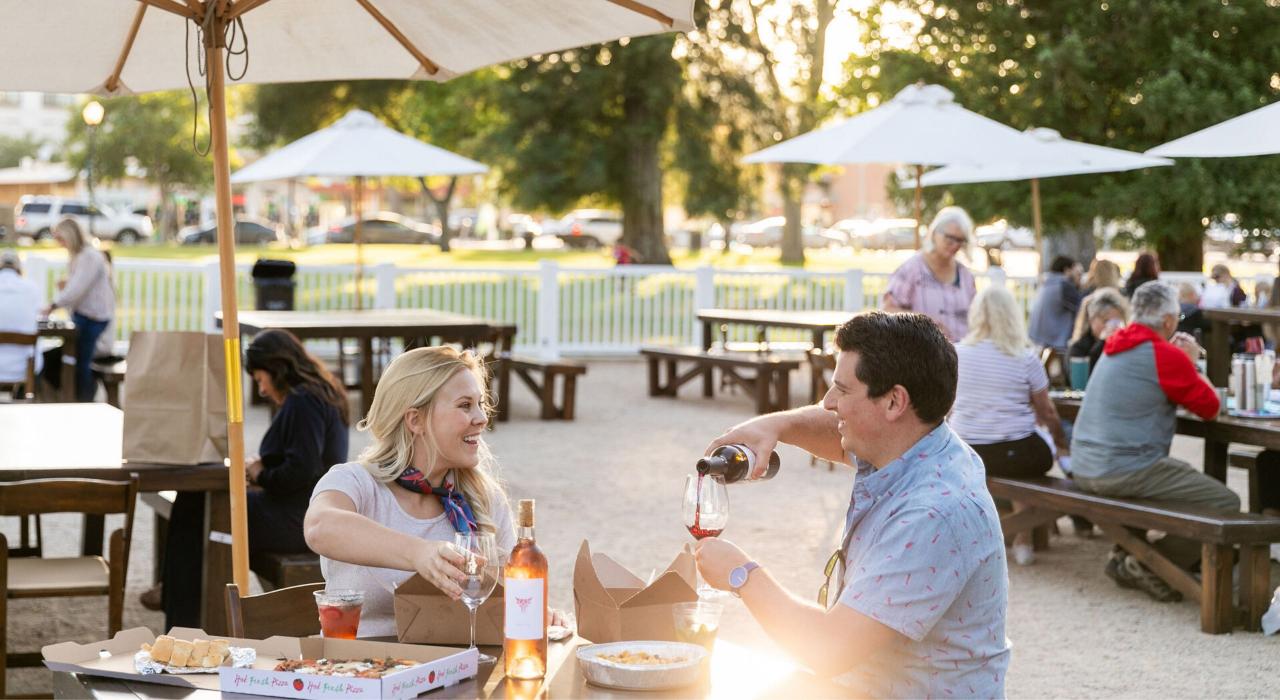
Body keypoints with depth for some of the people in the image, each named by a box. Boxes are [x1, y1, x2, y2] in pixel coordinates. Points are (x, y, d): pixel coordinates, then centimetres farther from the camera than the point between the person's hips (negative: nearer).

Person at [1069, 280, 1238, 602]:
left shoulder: (1116, 346, 13)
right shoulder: (1166, 356, -13)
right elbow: (1210, 407, -3)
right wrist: (1190, 362, 9)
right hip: (1126, 471, -10)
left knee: (1183, 473, 35)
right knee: (1226, 503, -6)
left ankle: (1124, 554, 25)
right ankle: (1151, 568, -4)